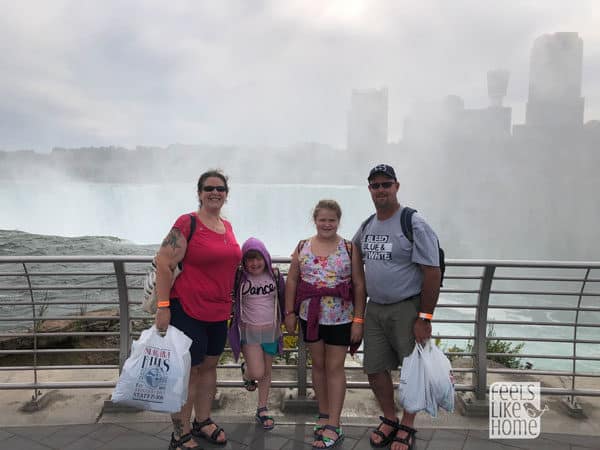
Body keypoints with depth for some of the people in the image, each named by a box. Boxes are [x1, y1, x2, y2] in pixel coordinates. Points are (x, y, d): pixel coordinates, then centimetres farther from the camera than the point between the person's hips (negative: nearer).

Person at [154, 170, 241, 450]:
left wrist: (230, 304, 19)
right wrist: (163, 307, -19)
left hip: (218, 311, 7)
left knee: (209, 365, 17)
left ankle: (202, 422, 35)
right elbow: (163, 264, -15)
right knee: (188, 370, 3)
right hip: (187, 309, -7)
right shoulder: (187, 223, -12)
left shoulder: (227, 227, 9)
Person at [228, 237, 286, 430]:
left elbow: (283, 299, 8)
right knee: (257, 373, -8)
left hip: (271, 330, 3)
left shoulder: (274, 275, -4)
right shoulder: (239, 277, -12)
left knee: (267, 372, 13)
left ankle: (262, 410, 32)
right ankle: (246, 371, 30)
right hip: (249, 330, -3)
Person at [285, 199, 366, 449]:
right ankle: (324, 415, 30)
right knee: (318, 364, 14)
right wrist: (289, 313, 3)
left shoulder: (349, 249, -6)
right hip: (310, 316, 3)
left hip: (340, 318, -2)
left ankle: (333, 426, 13)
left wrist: (358, 320, -9)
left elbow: (359, 285, -6)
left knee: (335, 367, 4)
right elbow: (292, 281, 5)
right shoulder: (302, 247, 2)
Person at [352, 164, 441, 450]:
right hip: (374, 309, 6)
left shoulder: (414, 224, -13)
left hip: (407, 309, -6)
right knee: (375, 369, 12)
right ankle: (389, 420, 35)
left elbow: (433, 273, -14)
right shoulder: (366, 226, 7)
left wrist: (424, 318, -16)